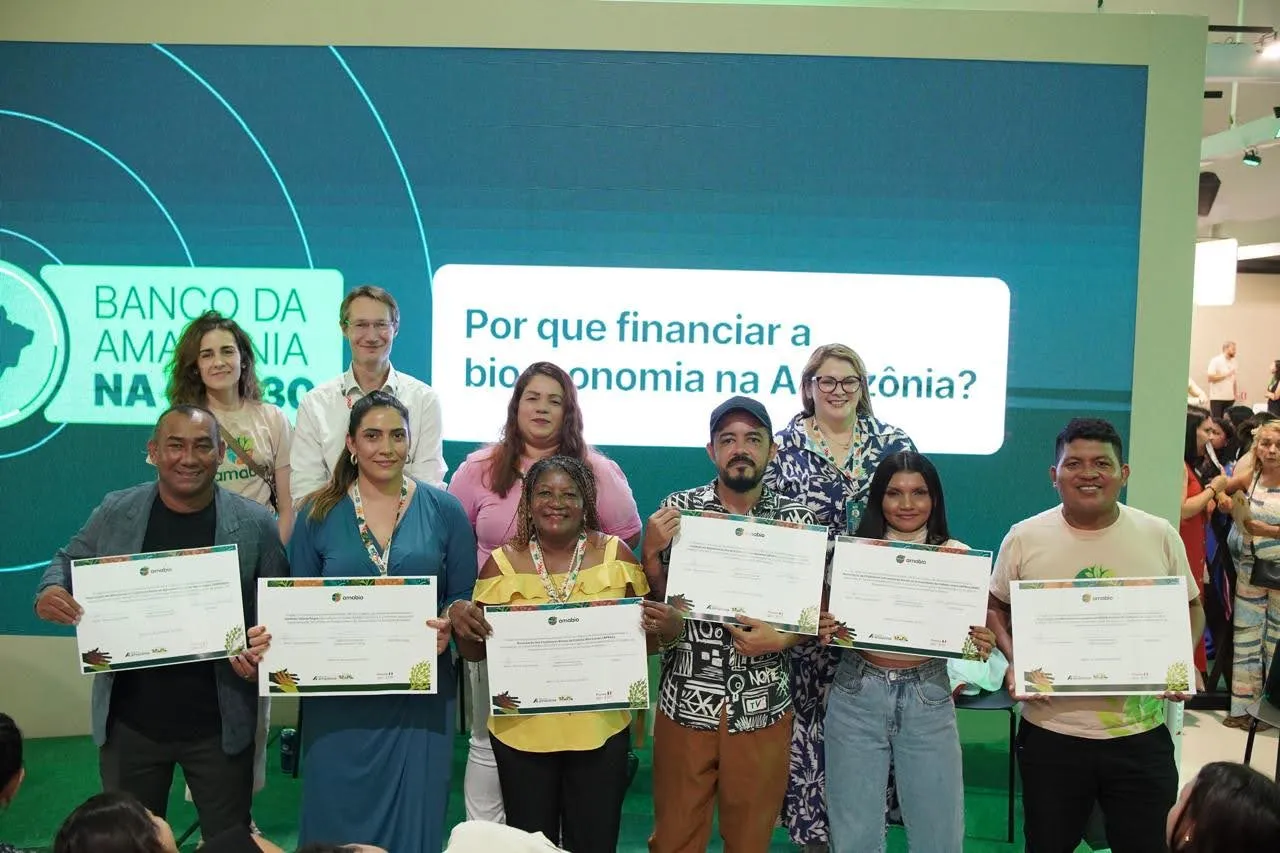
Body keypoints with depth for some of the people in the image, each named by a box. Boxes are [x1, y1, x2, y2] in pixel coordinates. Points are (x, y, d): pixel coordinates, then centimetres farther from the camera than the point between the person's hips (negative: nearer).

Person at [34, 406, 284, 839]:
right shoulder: (115, 511, -2)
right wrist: (51, 591, -10)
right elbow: (68, 561, 12)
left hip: (219, 723, -1)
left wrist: (264, 650, -20)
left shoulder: (256, 524, -7)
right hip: (129, 720, 2)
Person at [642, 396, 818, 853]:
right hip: (686, 703, 0)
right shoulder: (677, 509, -2)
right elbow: (656, 602, 1)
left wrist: (779, 639, -16)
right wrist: (651, 552, -16)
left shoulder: (798, 520, -2)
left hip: (763, 708, 0)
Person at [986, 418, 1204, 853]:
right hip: (1050, 734, 0)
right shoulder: (1024, 538, -4)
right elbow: (996, 608, 7)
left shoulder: (1160, 536, -1)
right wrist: (1014, 661, -10)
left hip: (1142, 734, 1)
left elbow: (1190, 609, 11)